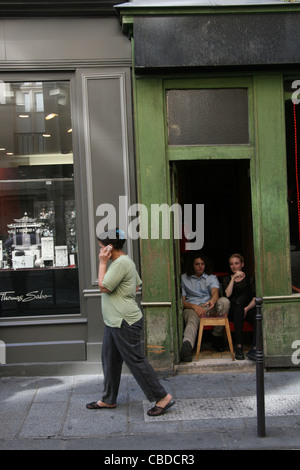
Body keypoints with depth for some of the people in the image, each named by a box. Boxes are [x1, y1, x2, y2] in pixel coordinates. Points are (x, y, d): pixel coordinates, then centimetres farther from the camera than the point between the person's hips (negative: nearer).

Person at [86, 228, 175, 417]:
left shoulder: (121, 263, -19)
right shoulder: (123, 261, 15)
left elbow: (103, 287, -17)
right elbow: (137, 285, 25)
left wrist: (103, 263, -11)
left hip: (125, 323, -11)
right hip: (114, 322, 11)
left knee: (136, 361, -4)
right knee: (110, 361, 17)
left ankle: (162, 398, 5)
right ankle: (109, 399, 30)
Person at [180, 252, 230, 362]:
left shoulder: (211, 277, 21)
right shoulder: (183, 279, 17)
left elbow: (215, 292, -2)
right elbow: (182, 301, 7)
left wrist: (213, 300, -29)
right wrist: (194, 306, -14)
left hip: (209, 307, 2)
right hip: (191, 307, -2)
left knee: (224, 301, -30)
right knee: (192, 320, -39)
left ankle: (217, 336, -20)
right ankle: (187, 345, -70)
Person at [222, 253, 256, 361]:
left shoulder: (249, 279, 18)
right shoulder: (227, 280, 19)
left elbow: (255, 299, 4)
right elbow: (227, 295, -2)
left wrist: (247, 308, -13)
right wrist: (233, 278, -8)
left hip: (248, 309, 1)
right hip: (232, 311, -1)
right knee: (241, 298, -36)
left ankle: (254, 349, -42)